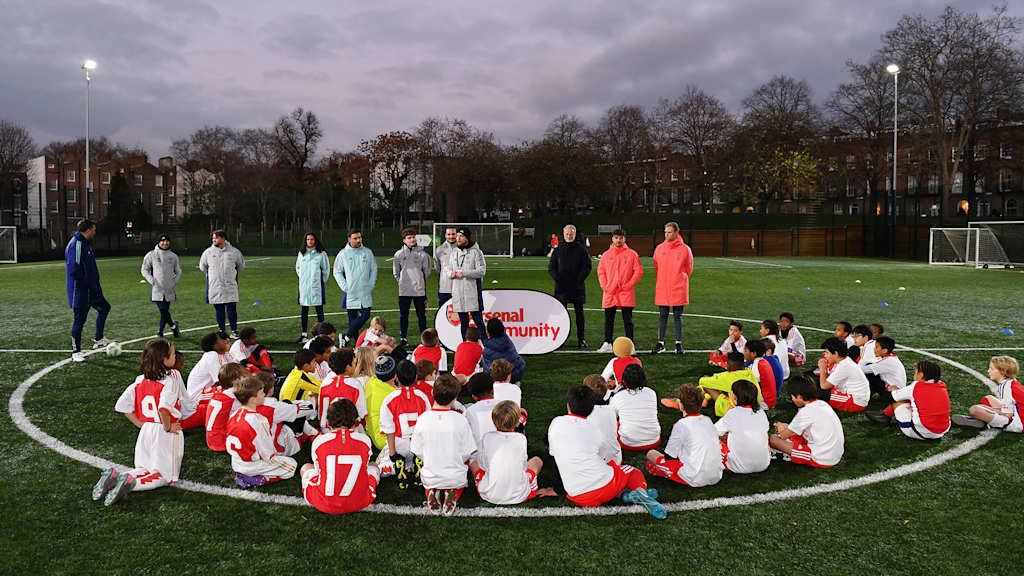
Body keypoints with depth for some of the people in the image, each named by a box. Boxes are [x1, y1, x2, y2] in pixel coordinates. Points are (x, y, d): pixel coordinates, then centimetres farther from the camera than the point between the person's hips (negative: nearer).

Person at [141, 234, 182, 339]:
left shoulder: (173, 256, 9)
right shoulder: (151, 255, 2)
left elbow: (178, 271, 18)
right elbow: (144, 270, 6)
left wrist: (174, 282, 3)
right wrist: (152, 281, -7)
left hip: (169, 289, 3)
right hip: (157, 289, -2)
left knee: (165, 310, 5)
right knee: (163, 310, -10)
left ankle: (160, 332, 18)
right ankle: (173, 326, 10)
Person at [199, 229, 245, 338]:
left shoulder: (234, 252, 0)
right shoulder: (208, 252, 1)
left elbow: (241, 265, 17)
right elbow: (202, 266, 18)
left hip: (230, 287, -1)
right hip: (215, 287, 1)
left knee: (232, 310, -3)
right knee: (219, 310, 6)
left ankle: (234, 331, 7)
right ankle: (221, 331, 16)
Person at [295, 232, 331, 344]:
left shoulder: (321, 253, -3)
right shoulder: (301, 253, 8)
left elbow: (326, 269, 4)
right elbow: (298, 267, 20)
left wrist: (322, 281, 5)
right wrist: (303, 279, 13)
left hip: (317, 286, -3)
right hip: (304, 286, 3)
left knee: (319, 309, 1)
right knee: (304, 310, 5)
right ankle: (304, 335, 10)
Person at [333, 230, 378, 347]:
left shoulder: (368, 252, 5)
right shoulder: (343, 253, 0)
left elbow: (374, 269, 12)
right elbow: (337, 272, 5)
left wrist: (370, 285, 0)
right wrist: (345, 287, -6)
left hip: (365, 293, 2)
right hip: (350, 293, -1)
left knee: (365, 315, -8)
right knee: (352, 318, 2)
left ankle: (346, 337, 3)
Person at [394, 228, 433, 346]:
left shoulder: (422, 254, -1)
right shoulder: (398, 254, 3)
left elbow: (427, 271, 8)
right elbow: (396, 272, 14)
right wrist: (402, 281, 12)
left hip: (419, 290, -1)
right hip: (404, 291, 1)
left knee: (421, 314, 5)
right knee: (403, 315, 7)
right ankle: (403, 337, 15)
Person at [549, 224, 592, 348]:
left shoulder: (581, 249, 3)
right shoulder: (558, 249, 9)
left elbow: (587, 267, -2)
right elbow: (551, 267, 9)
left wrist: (579, 279, -14)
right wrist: (557, 278, -9)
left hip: (577, 287, -1)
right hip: (561, 287, 2)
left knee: (579, 313, 4)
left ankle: (581, 339, 10)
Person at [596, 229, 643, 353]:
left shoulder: (632, 254, 1)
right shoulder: (606, 254, 8)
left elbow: (639, 271, -1)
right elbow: (601, 272, 9)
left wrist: (628, 285, -9)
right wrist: (605, 287, -4)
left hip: (626, 294, -3)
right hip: (609, 294, 3)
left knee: (627, 320, 0)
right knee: (609, 319, 8)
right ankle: (607, 344, 16)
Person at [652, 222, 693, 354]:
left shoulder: (685, 249, -4)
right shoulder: (659, 248, 3)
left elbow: (689, 269, 6)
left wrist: (680, 281, 8)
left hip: (678, 290, -2)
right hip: (662, 290, 2)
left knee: (678, 316, 5)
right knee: (662, 317, 7)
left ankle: (678, 343, 12)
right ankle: (660, 343, 12)